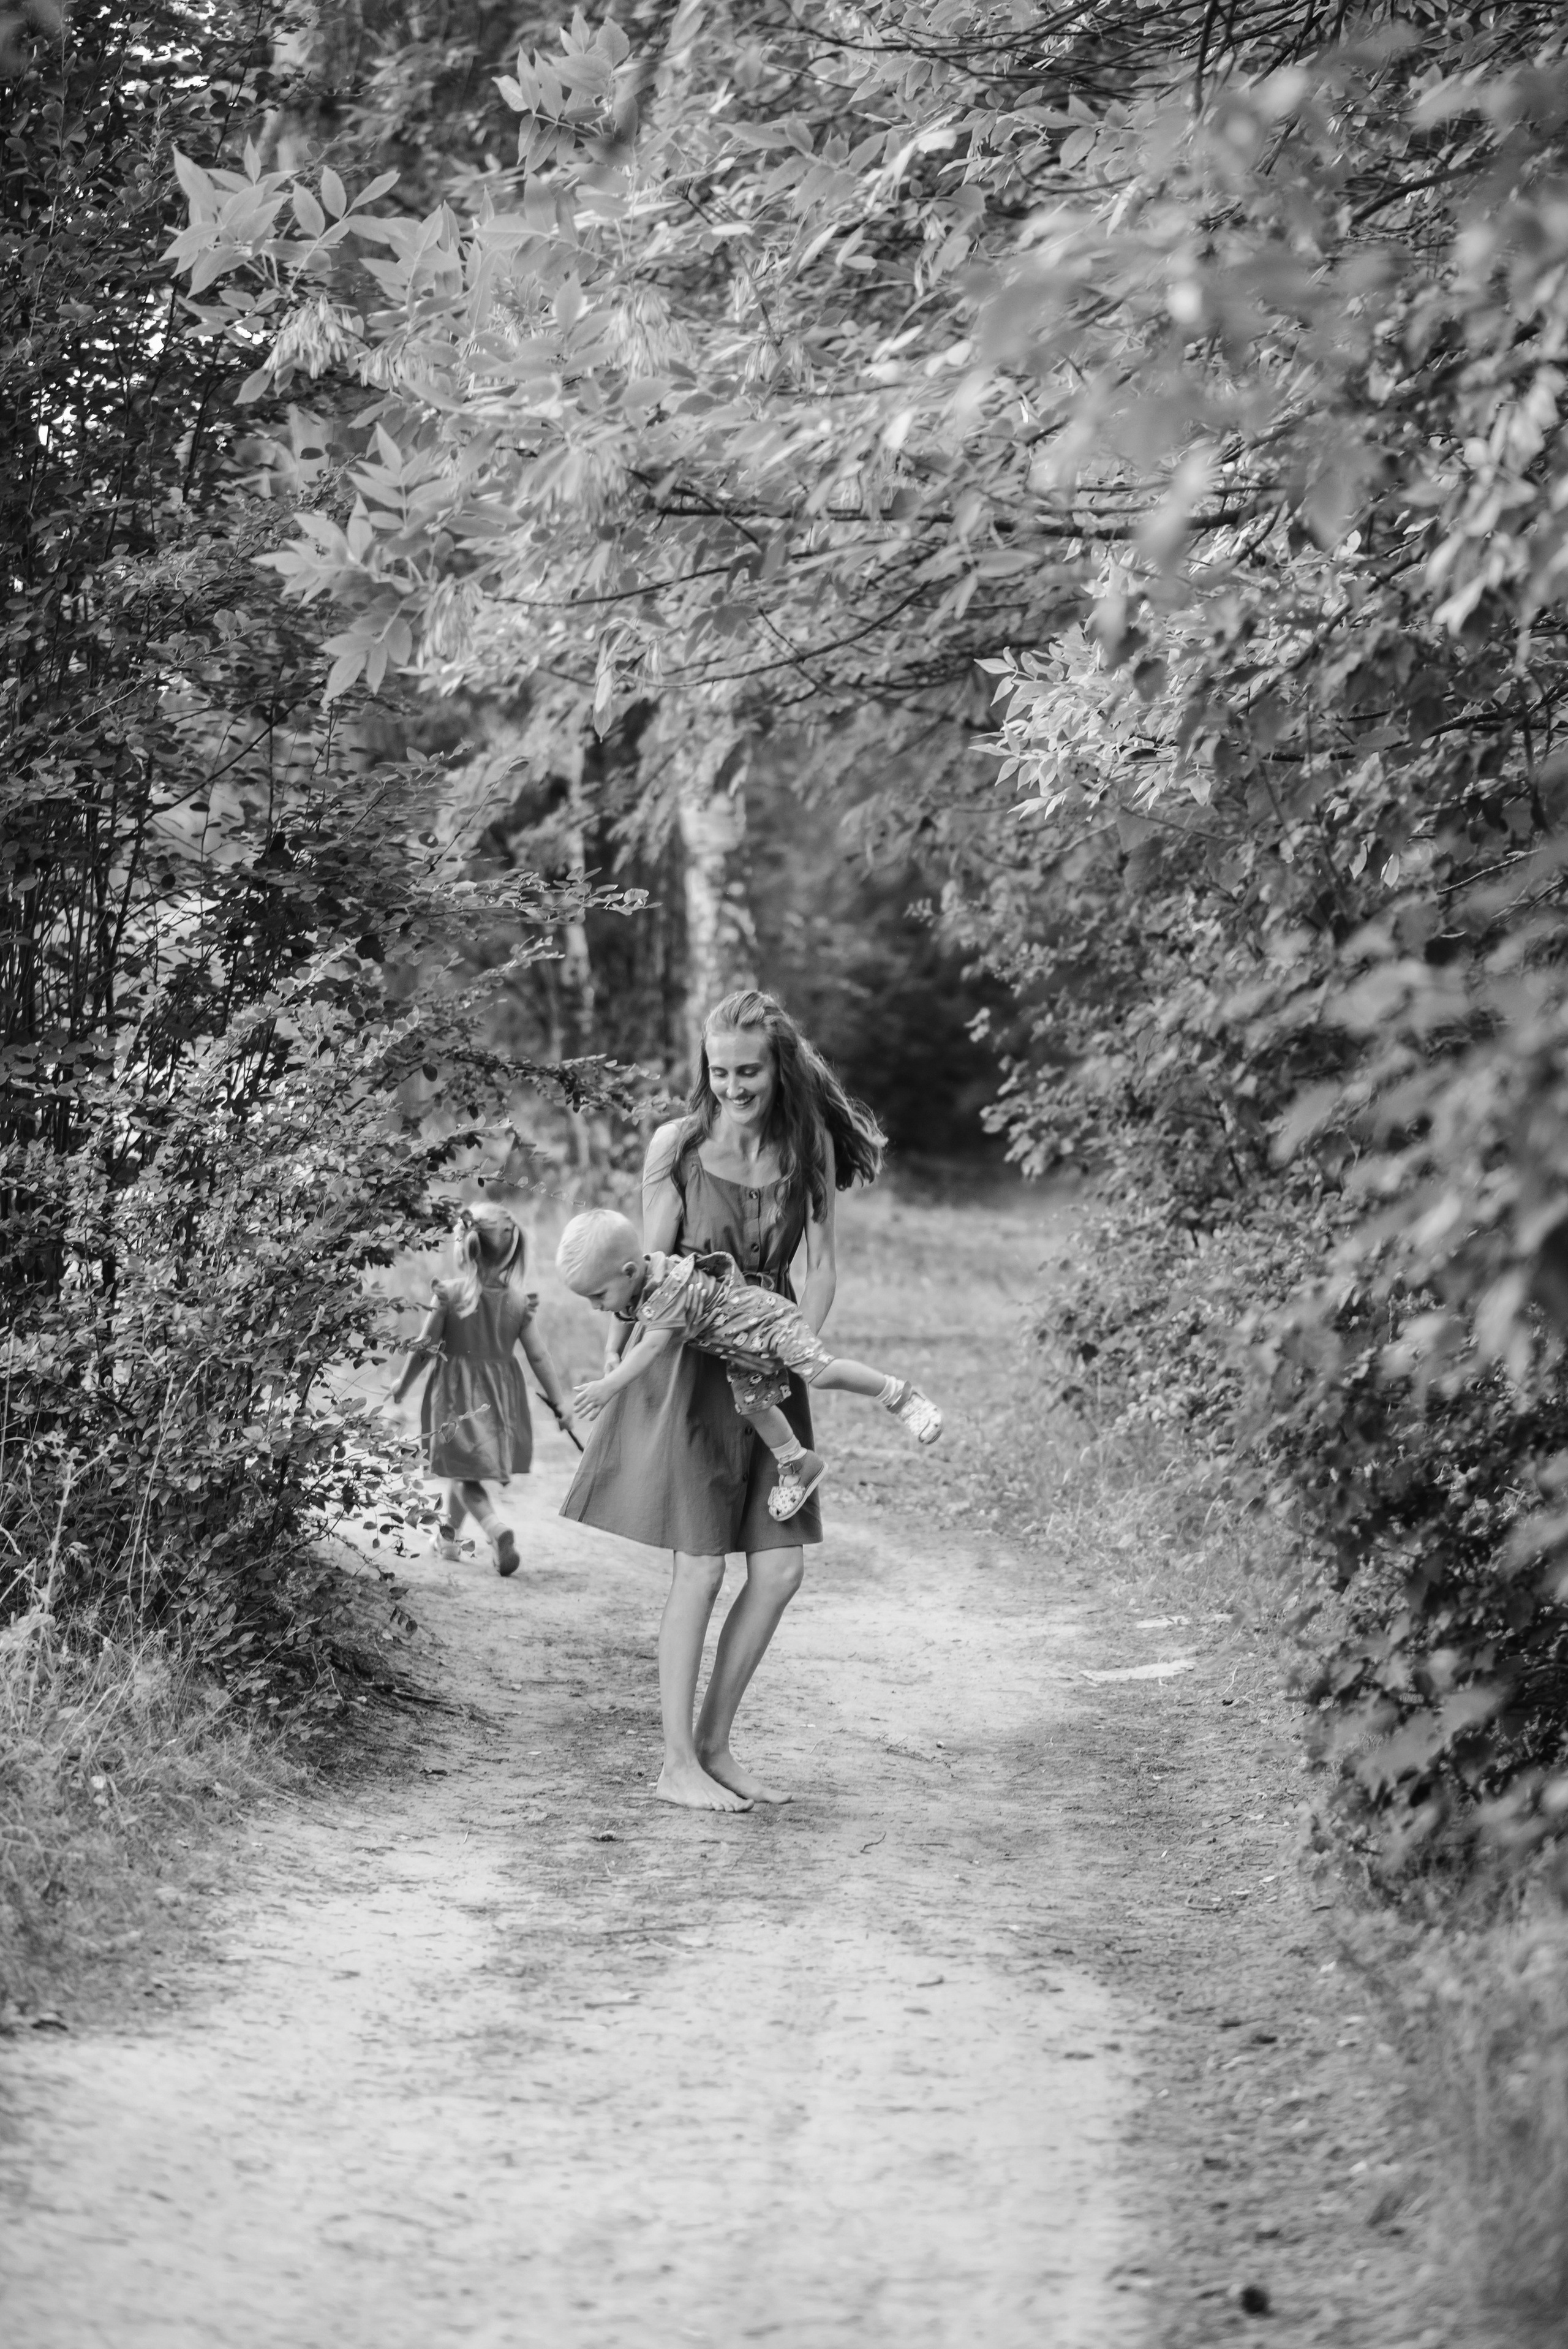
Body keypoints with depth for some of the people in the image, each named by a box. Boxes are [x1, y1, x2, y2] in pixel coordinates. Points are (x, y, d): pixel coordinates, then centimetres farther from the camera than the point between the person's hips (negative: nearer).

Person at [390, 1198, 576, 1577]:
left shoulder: (450, 1293, -14)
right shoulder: (518, 1300, -6)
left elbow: (425, 1346, -8)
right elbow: (538, 1355, -3)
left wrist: (403, 1383, 8)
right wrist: (559, 1399, 6)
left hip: (458, 1395, -4)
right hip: (501, 1394, 4)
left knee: (463, 1475, 0)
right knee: (463, 1471, 22)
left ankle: (498, 1530, -22)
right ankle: (449, 1533, 35)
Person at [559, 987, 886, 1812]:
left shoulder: (809, 1148, 1)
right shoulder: (678, 1145, -7)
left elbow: (821, 1268, 2)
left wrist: (794, 1354, -10)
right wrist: (615, 1358, -8)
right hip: (688, 1365, -4)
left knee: (781, 1569, 2)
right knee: (701, 1569, -4)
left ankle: (713, 1745, 17)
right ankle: (677, 1765, 6)